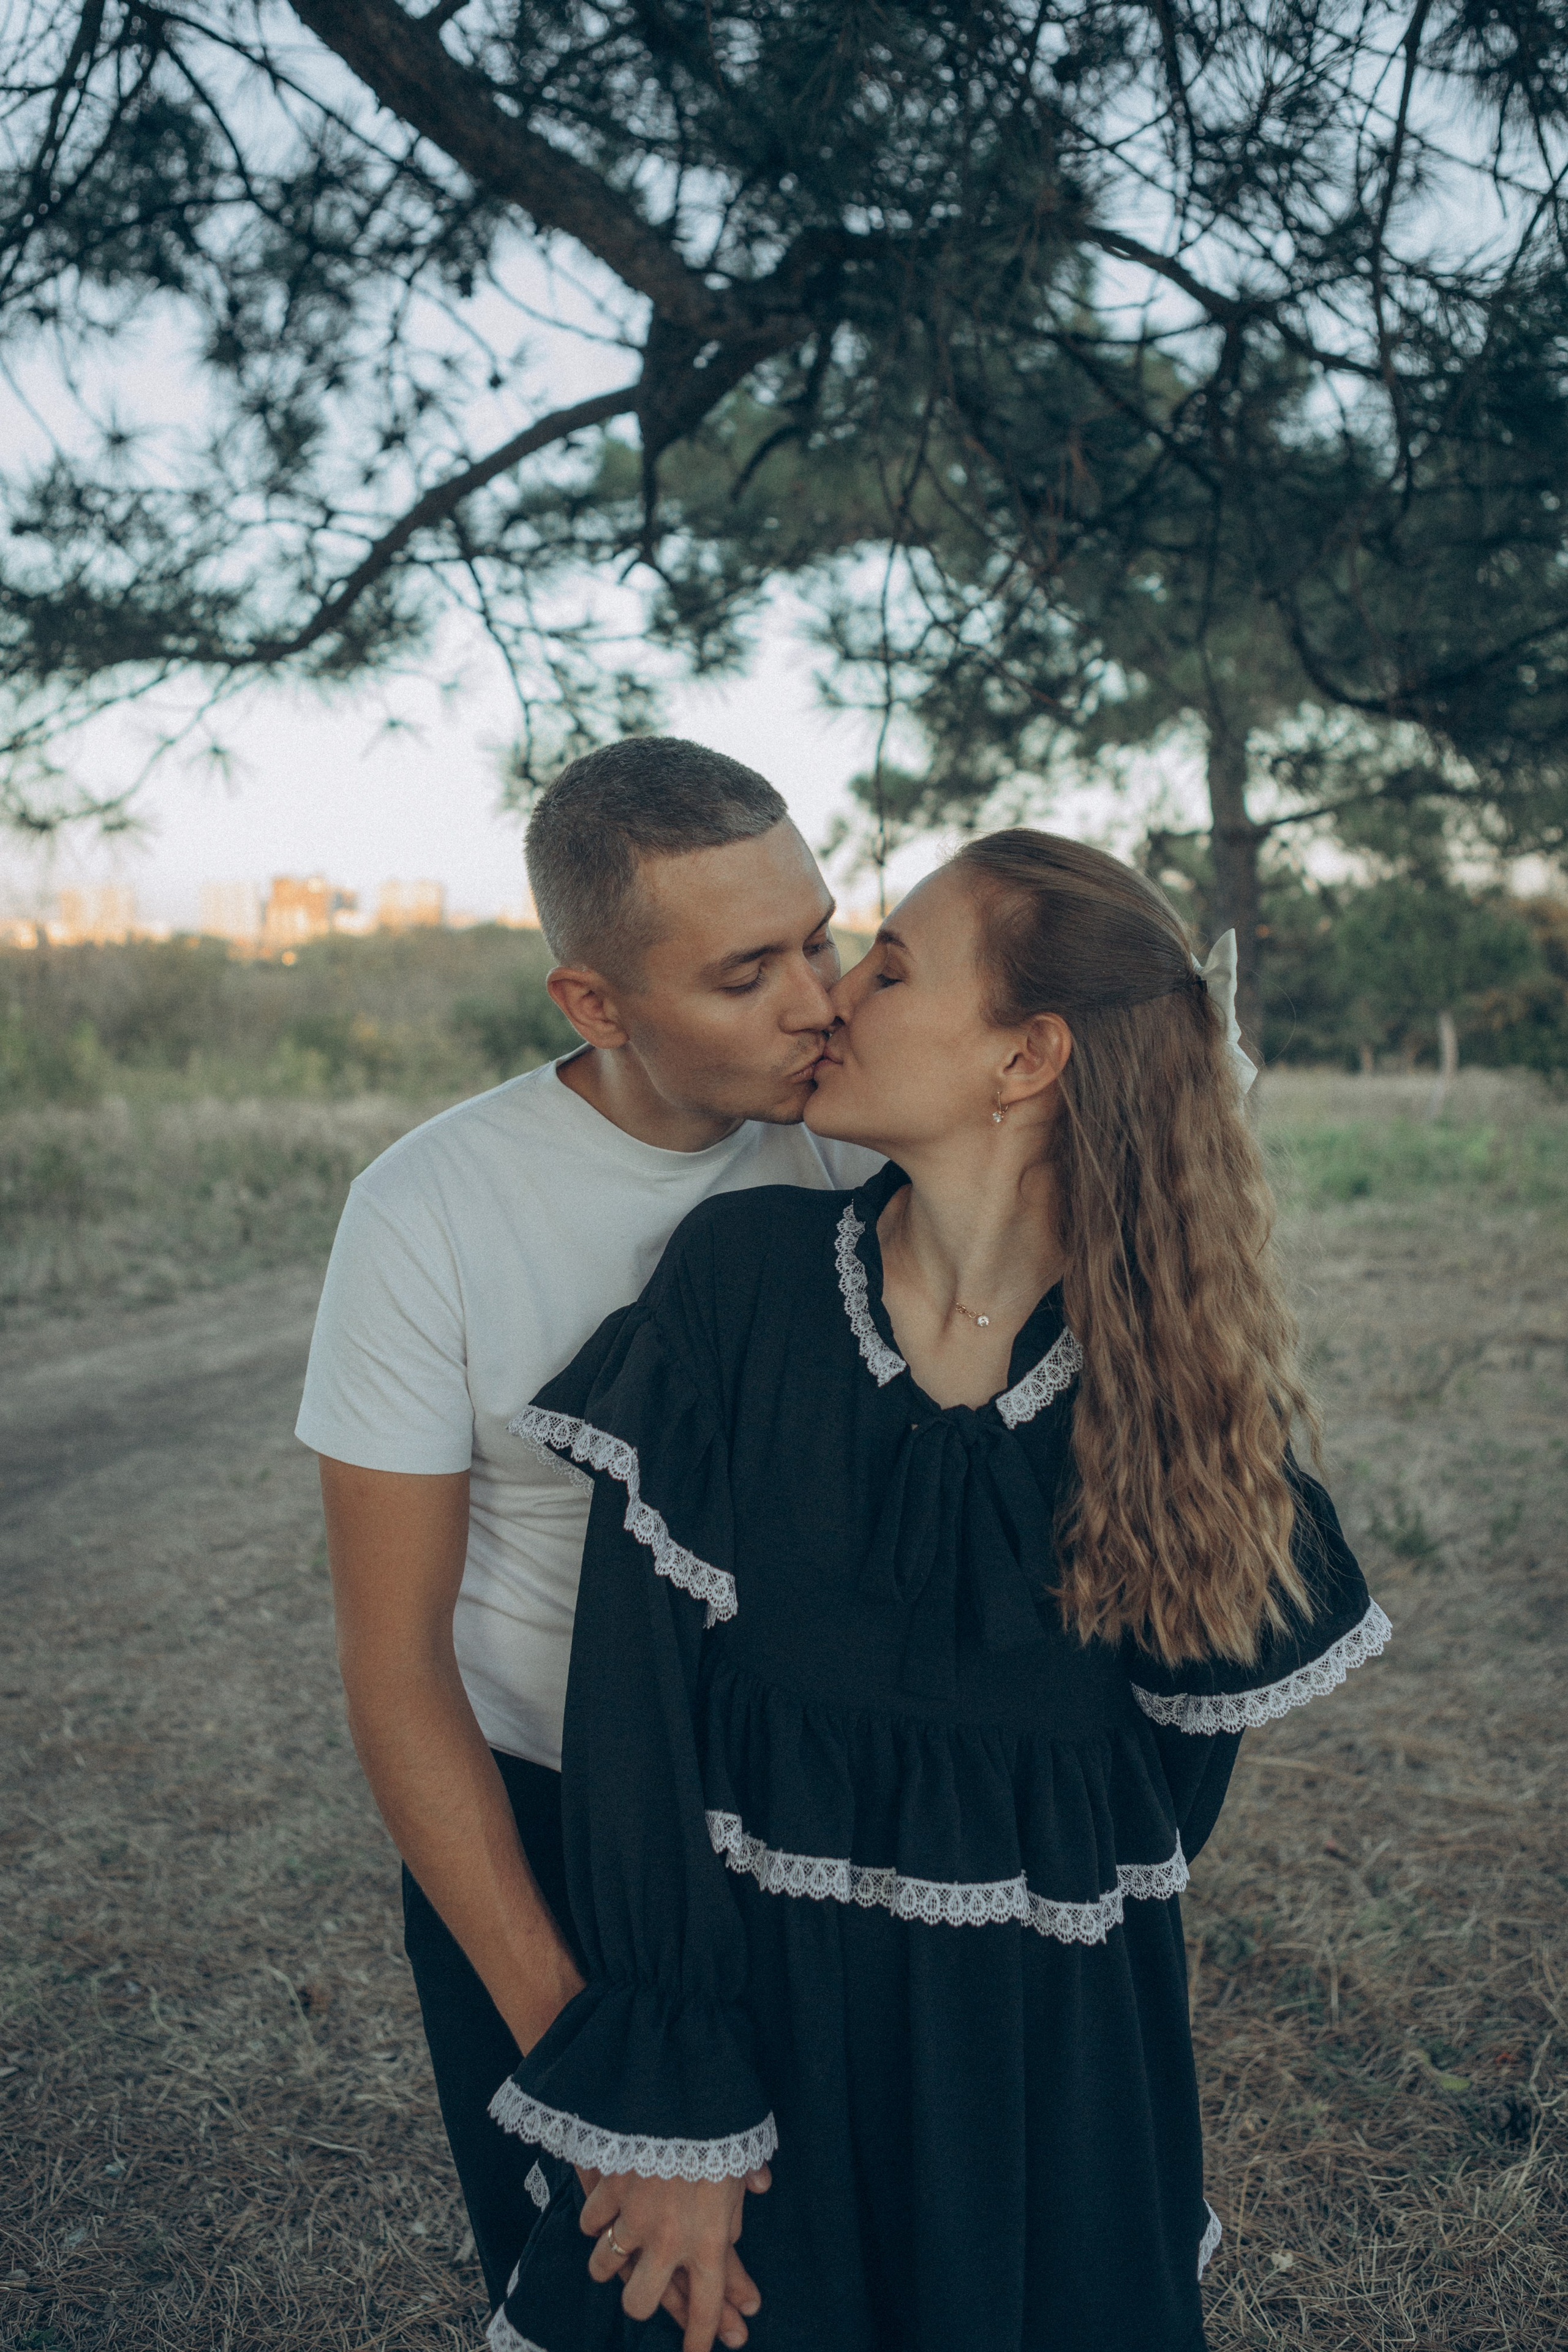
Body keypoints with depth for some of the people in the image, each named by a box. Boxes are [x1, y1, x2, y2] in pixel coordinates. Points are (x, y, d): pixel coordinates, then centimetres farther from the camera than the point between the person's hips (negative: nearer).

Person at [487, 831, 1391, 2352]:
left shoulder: (1174, 1361, -11)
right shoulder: (743, 1275, -14)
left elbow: (1189, 1726, 3)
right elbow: (636, 1694, -14)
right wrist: (667, 2107, -15)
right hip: (750, 2009, 0)